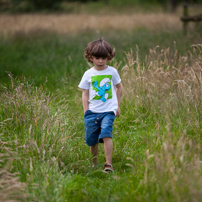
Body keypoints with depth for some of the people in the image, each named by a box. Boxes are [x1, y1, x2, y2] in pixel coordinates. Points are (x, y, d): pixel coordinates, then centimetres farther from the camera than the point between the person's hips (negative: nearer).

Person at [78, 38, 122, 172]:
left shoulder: (112, 72, 4)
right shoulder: (88, 74, 4)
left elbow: (119, 87, 19)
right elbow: (85, 94, 7)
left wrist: (118, 106, 19)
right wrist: (86, 112, -1)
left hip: (108, 110, -2)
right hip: (92, 111, 2)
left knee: (106, 134, -22)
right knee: (92, 139, 6)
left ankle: (109, 164, -22)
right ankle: (95, 164, 26)